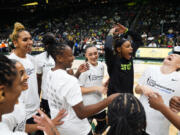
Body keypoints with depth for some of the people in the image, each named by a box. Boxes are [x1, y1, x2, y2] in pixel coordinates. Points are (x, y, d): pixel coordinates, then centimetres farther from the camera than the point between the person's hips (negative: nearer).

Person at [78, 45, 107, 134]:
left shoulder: (101, 65, 0)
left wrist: (103, 87, -1)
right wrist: (96, 88, -24)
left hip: (99, 103, 6)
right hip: (87, 106, -6)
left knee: (102, 125, 24)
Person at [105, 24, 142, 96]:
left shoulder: (130, 57, -1)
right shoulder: (113, 60, -18)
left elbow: (138, 40, 10)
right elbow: (108, 47, -40)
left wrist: (126, 31, -1)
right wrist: (111, 34, -22)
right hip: (115, 97, -6)